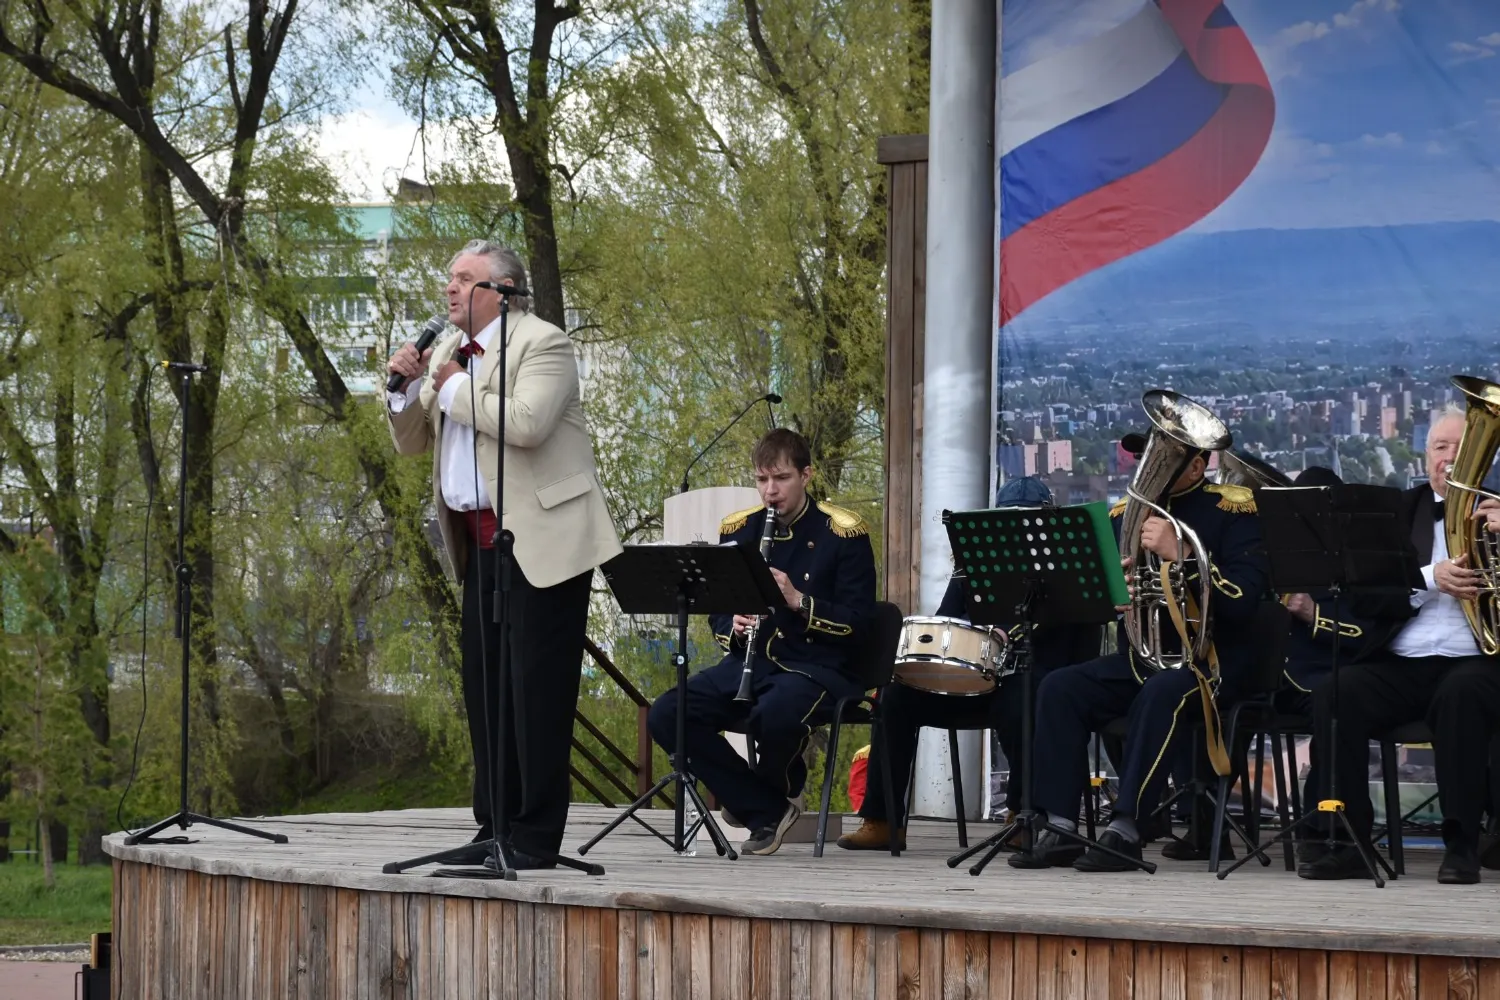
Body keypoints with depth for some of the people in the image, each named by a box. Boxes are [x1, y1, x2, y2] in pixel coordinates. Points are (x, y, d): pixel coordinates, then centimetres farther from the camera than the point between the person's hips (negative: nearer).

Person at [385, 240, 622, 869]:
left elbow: (525, 423, -25)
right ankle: (495, 828, 19)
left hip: (541, 539, -9)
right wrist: (406, 387, 0)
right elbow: (411, 443, 19)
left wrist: (455, 386, -14)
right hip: (478, 540, 9)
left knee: (536, 686, -7)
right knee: (483, 683, 11)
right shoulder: (446, 352, 16)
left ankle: (535, 837, -5)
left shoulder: (542, 344, -9)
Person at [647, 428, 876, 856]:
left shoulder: (841, 533, -3)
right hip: (748, 661, 5)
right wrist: (731, 626, -7)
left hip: (818, 666, -5)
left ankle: (780, 788, -1)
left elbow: (858, 620, -7)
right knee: (666, 716, -21)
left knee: (774, 714, -40)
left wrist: (798, 601, -21)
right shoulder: (738, 530, 12)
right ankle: (767, 812, -11)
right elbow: (717, 610, 17)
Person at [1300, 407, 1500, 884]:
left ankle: (1462, 844, -29)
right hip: (1400, 662, 2)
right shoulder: (1400, 509, 17)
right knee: (1333, 696, -26)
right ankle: (1345, 840, -21)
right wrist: (1431, 578, -14)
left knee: (1460, 695, -37)